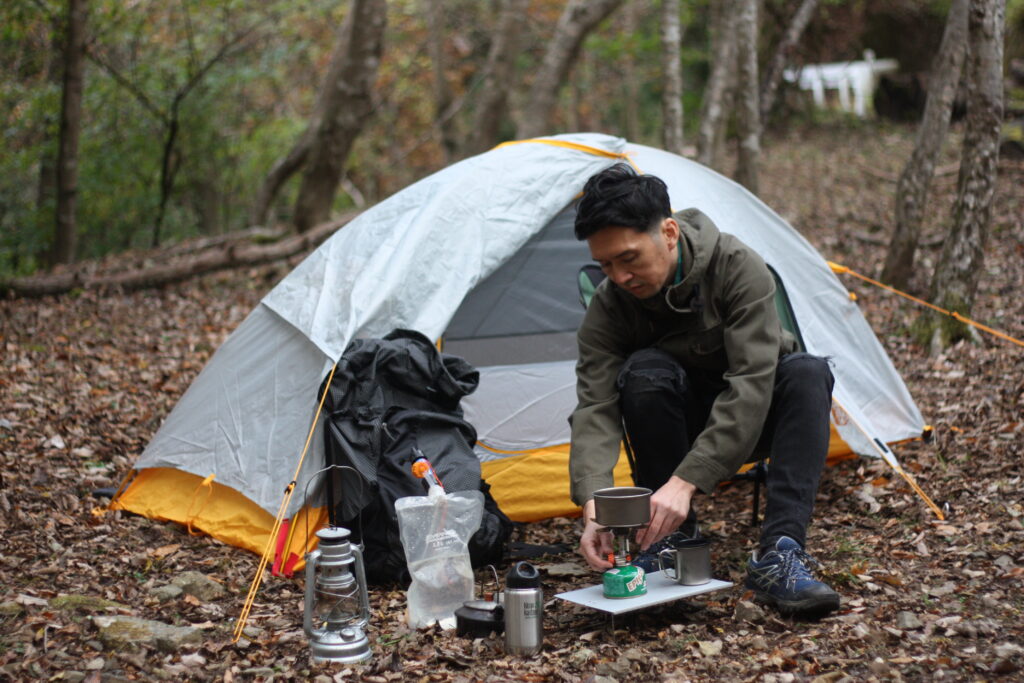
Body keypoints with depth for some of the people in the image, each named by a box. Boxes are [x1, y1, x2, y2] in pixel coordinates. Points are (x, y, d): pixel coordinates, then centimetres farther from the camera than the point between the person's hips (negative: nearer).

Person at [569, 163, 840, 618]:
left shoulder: (737, 268, -29)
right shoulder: (608, 307, -20)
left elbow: (750, 387, -37)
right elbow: (596, 409, -28)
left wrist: (686, 482, -47)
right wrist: (594, 504, -47)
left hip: (752, 419, -1)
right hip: (685, 420, 1)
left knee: (807, 373, -33)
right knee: (645, 372, -32)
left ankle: (778, 556, -38)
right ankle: (668, 540, -19)